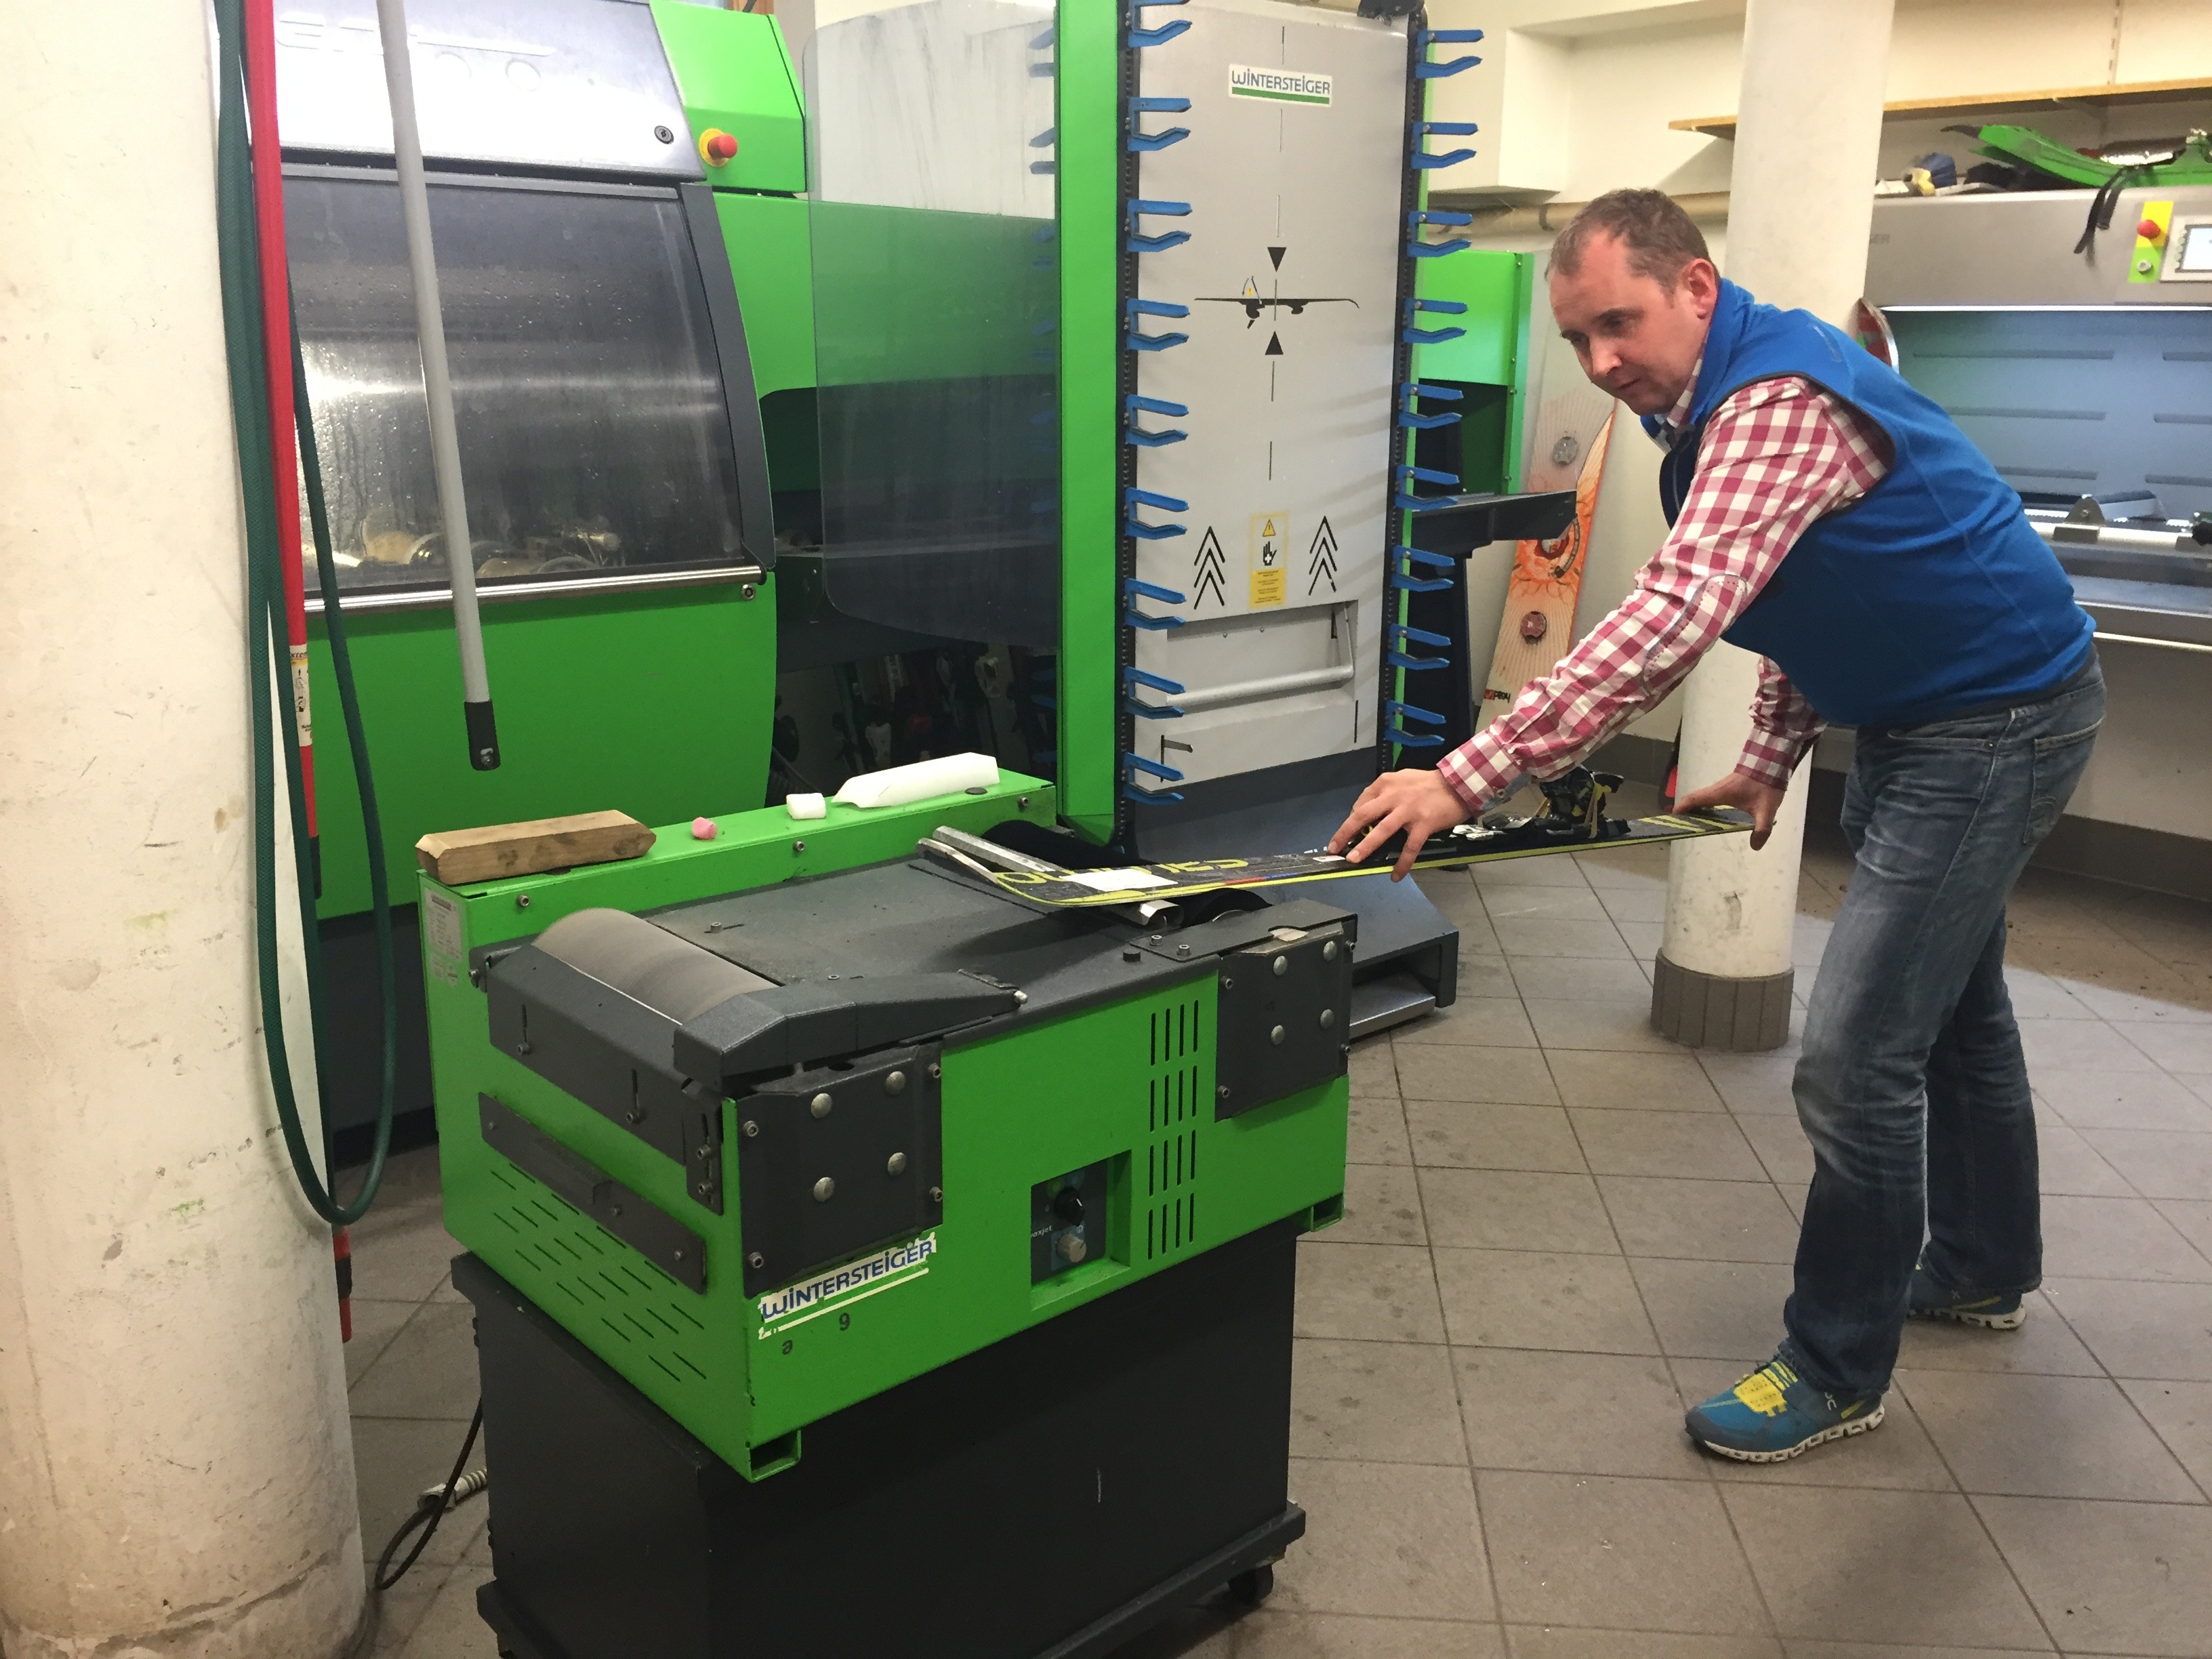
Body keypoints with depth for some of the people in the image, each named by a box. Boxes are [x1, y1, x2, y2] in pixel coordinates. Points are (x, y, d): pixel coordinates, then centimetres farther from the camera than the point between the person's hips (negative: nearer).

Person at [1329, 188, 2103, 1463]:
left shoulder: (1779, 400, -28)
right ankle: (1982, 1268, 44)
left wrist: (1468, 778, -46)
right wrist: (1770, 760, 3)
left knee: (1857, 1055, -9)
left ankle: (1838, 1373, 8)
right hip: (1927, 715, 11)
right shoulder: (1718, 405, 4)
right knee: (1950, 1000, 23)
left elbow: (1676, 617, -41)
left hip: (1999, 721, -10)